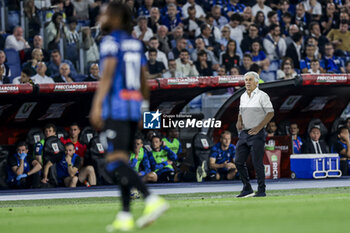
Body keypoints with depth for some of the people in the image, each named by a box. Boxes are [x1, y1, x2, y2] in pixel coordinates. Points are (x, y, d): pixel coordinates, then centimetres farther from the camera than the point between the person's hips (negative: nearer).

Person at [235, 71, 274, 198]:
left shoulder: (262, 96, -6)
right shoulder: (243, 96, 15)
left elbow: (270, 113, -10)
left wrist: (259, 127, -16)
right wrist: (239, 121, 6)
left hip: (256, 134, -7)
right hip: (244, 133, 7)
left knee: (257, 163, -8)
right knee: (239, 162, 4)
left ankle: (261, 190, -2)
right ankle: (247, 189, 14)